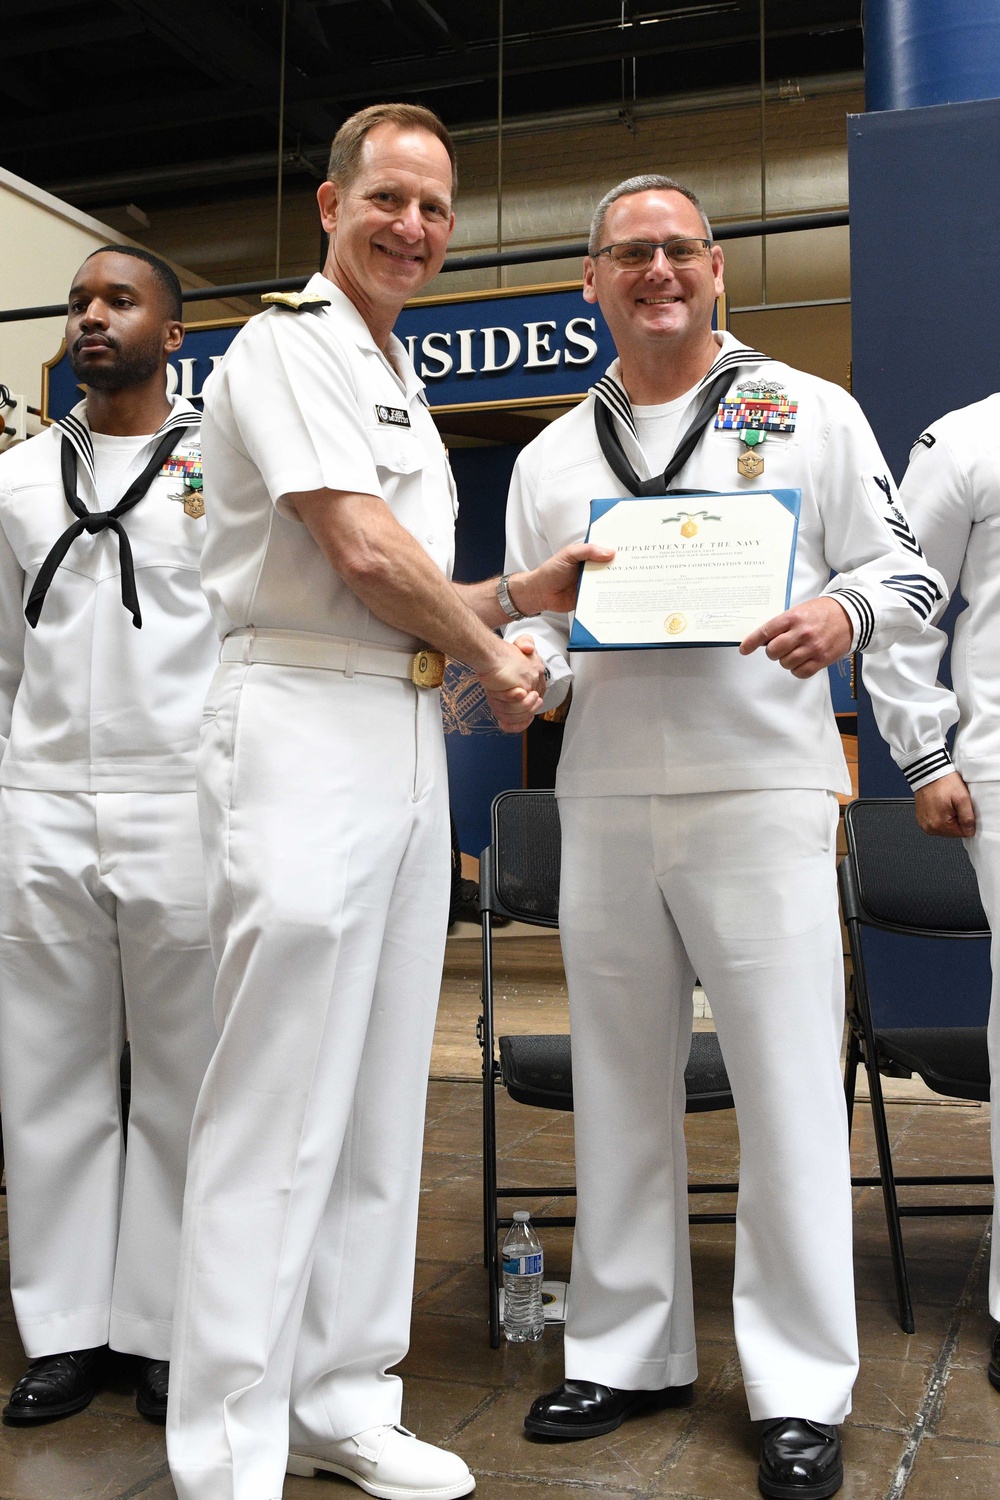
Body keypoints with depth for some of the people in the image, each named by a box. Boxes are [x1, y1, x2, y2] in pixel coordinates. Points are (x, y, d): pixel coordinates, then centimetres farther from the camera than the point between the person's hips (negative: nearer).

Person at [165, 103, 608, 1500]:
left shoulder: (401, 386, 24)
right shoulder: (287, 346, -3)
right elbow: (363, 554, -14)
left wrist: (528, 592, 11)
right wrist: (489, 653, 0)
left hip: (409, 735, 9)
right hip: (307, 729, -9)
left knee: (384, 1094, 10)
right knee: (279, 1108, -6)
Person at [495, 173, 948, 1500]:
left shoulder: (810, 413, 7)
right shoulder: (551, 458, 16)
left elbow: (906, 570, 5)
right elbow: (527, 623, 17)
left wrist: (843, 616, -17)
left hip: (762, 793, -3)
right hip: (604, 803, 4)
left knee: (789, 1085, -2)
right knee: (620, 1082, 10)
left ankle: (801, 1389, 13)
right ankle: (629, 1351, 26)